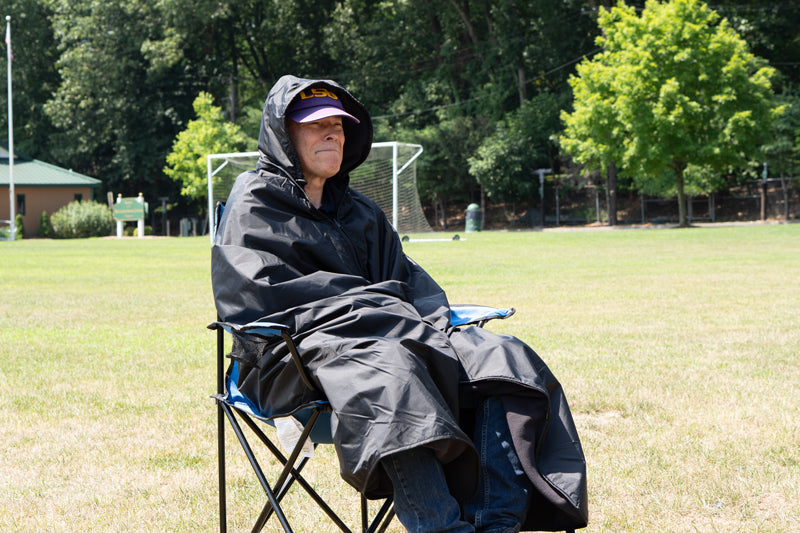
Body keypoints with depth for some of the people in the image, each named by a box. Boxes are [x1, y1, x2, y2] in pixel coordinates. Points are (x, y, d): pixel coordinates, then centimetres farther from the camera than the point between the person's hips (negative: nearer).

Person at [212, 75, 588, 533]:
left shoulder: (362, 213, 28)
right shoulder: (255, 207, 6)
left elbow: (408, 278, 21)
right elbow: (262, 293, -9)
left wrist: (434, 319, -4)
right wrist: (375, 299, -9)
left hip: (386, 335, 7)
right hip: (297, 353, -7)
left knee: (500, 358, -17)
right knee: (390, 365, -40)